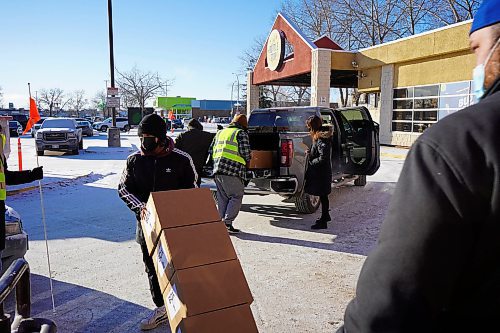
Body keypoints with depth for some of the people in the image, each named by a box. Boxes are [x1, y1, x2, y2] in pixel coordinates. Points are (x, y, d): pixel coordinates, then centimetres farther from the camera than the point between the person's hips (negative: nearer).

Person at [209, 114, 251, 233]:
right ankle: (227, 222, -8)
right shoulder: (241, 133, 2)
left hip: (217, 170, 7)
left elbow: (211, 151, 21)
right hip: (233, 171, -7)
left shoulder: (220, 132, 22)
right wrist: (247, 162, 13)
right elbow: (245, 152, -6)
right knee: (236, 196, 0)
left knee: (222, 198, 13)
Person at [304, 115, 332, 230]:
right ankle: (326, 216, 37)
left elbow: (322, 158, -26)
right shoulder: (320, 137, 9)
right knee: (323, 195, 21)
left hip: (322, 172, -10)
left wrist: (310, 162, -14)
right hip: (321, 172, 10)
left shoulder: (322, 140, -21)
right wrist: (310, 153, 5)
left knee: (323, 196, -1)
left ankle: (323, 222, 8)